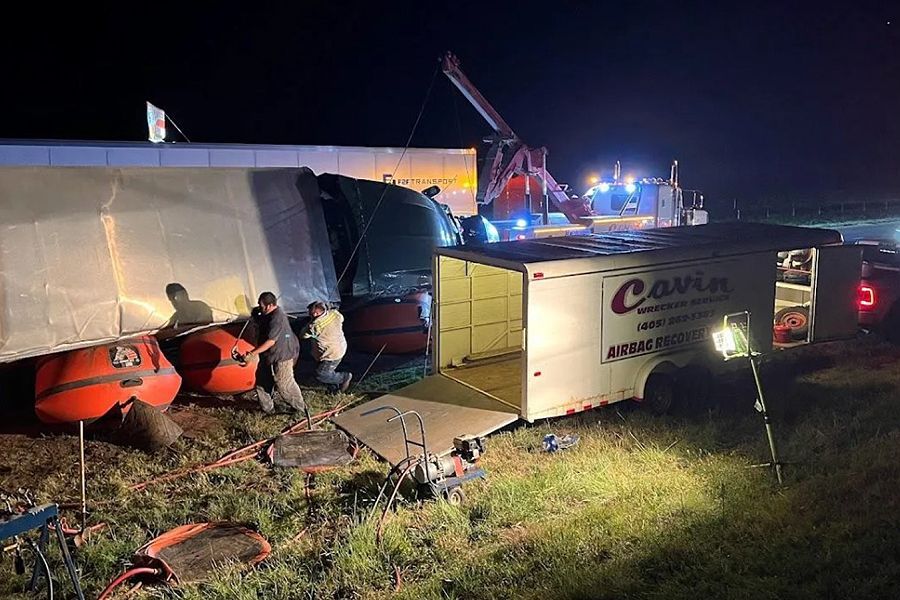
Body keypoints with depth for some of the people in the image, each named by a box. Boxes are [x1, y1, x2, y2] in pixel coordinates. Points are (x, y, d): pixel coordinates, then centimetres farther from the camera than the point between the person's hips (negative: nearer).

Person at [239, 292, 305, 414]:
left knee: (284, 383, 0)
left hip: (282, 355, -10)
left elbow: (270, 342, -29)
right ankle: (267, 408, 27)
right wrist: (256, 315, 3)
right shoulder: (269, 314, 3)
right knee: (262, 381, 12)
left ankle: (300, 407, 19)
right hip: (270, 356, 10)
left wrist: (251, 354, -29)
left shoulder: (277, 319, -27)